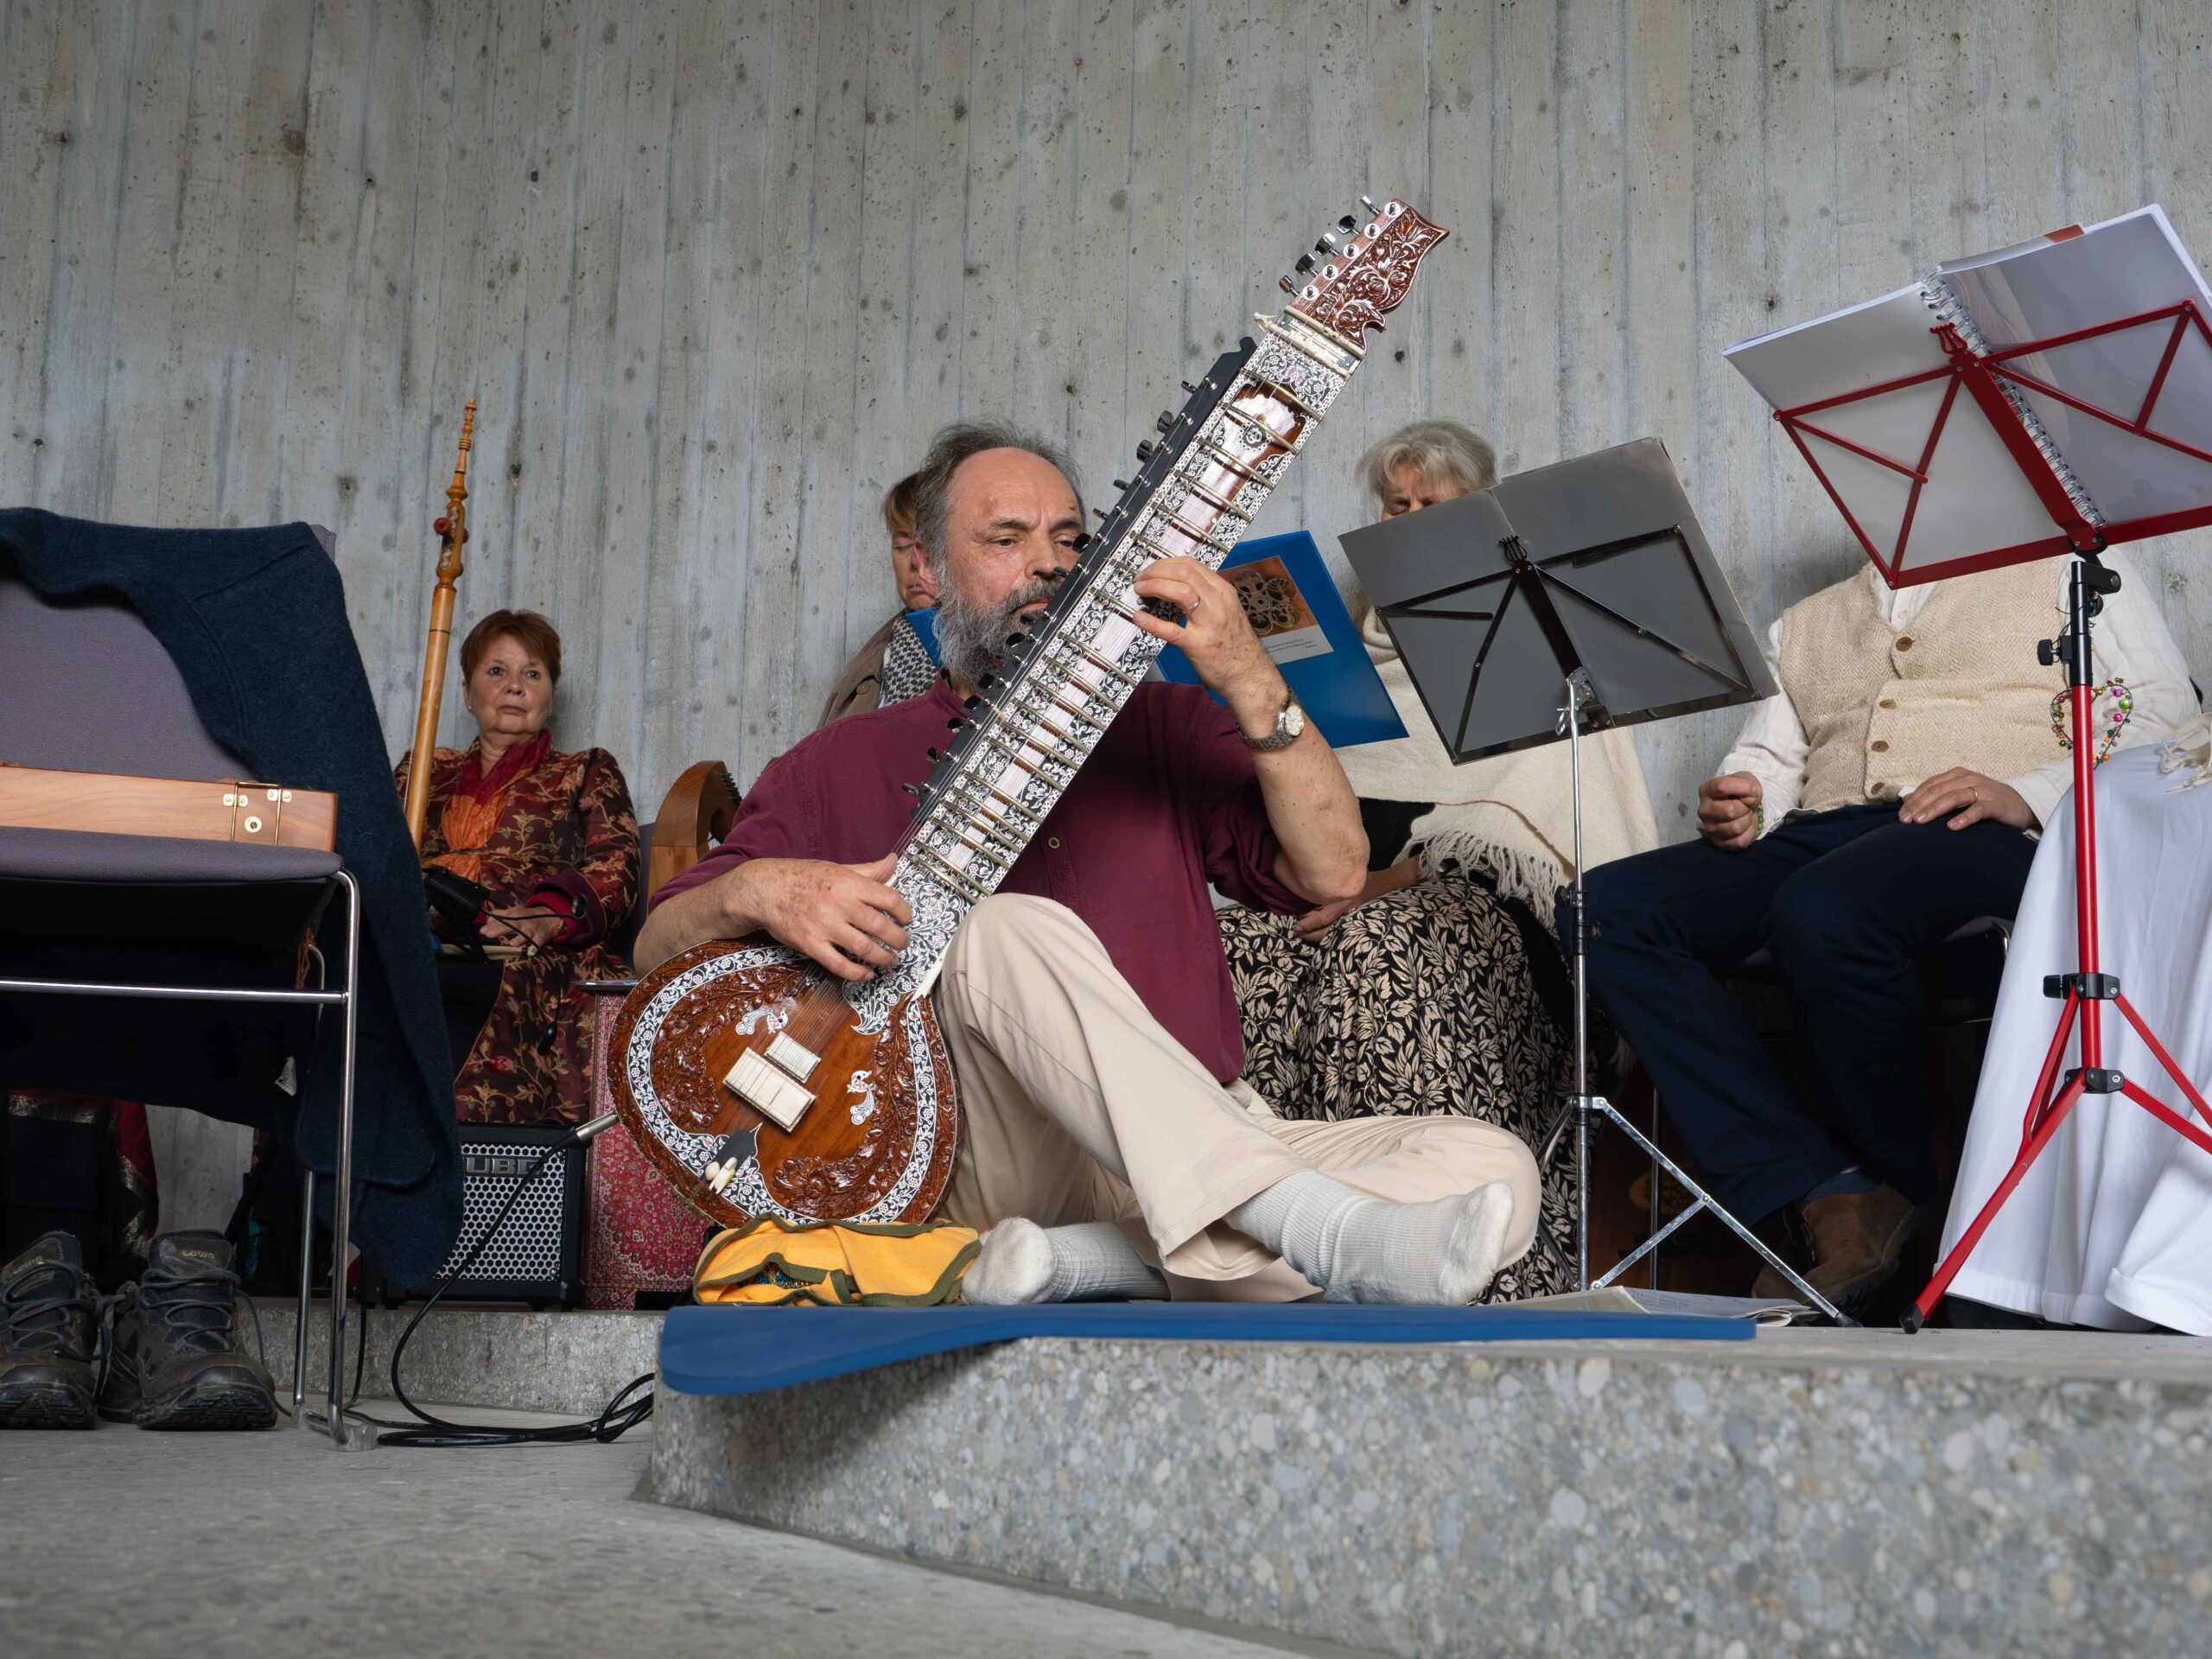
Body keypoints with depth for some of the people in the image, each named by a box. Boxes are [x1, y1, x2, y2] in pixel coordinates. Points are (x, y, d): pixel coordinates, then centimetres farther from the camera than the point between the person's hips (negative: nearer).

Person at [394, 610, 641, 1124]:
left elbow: (614, 869, 9)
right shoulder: (425, 770, 35)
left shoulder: (586, 772, 26)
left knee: (504, 982, -42)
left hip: (534, 960, -2)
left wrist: (548, 917, -15)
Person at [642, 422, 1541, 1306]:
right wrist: (756, 890, -16)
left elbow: (1333, 871, 1)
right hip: (994, 1166, -3)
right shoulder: (846, 763, 12)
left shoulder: (1162, 724, 15)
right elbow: (657, 949, 8)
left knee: (1493, 1169, -18)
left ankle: (1076, 1260, -28)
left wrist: (1252, 684, -13)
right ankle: (1328, 1234, -42)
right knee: (1010, 929, -31)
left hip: (1209, 1152, 3)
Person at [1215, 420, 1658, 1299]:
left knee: (1382, 945, -38)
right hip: (1337, 883, 4)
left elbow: (1522, 809, 0)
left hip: (1474, 891, -3)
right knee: (1240, 945, -30)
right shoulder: (1350, 646, 30)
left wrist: (1402, 874, -15)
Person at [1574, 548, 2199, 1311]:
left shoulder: (2069, 566, 19)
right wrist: (1734, 807, 0)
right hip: (1819, 835, 5)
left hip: (1987, 838, -5)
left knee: (1821, 910, -39)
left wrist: (2030, 792, -11)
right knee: (1603, 911, -23)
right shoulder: (1804, 624, 33)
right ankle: (1826, 1195, -27)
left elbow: (2168, 716, 6)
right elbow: (1765, 760, 26)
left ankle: (1901, 1189, -14)